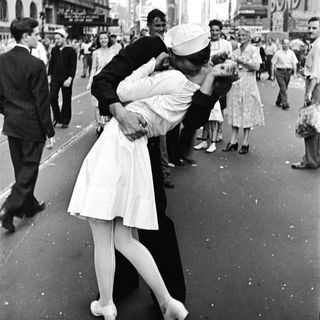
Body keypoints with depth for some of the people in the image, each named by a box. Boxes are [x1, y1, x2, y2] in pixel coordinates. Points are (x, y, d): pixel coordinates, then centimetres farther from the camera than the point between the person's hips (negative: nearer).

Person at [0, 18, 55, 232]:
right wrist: (50, 131, -9)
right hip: (32, 126, -7)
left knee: (21, 167, 18)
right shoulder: (35, 65, -20)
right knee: (30, 168, 6)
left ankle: (29, 205, 33)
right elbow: (42, 101, -17)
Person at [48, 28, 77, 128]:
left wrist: (70, 79, -17)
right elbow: (51, 63, 15)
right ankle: (56, 117, 10)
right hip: (55, 78, 4)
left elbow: (73, 66, -8)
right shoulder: (54, 50, 8)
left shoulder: (71, 51, -5)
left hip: (66, 79, -3)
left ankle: (65, 121, 17)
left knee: (66, 100, 5)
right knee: (52, 97, -8)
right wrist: (49, 76, 8)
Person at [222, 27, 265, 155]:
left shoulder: (253, 50, 0)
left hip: (248, 84, -5)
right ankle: (233, 142, 9)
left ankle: (245, 143, 4)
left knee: (247, 114, -1)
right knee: (234, 113, 4)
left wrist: (242, 60, -15)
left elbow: (256, 66, -12)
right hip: (235, 84, 5)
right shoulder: (235, 52, 14)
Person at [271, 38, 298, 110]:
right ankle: (285, 104, -13)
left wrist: (295, 72, -10)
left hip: (288, 72, 3)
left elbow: (294, 63, 4)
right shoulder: (278, 53, -1)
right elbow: (273, 64, 2)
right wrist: (272, 75, 0)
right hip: (279, 72, -3)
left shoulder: (291, 53, 6)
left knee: (284, 88, 12)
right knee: (283, 89, -12)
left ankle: (278, 102, 29)